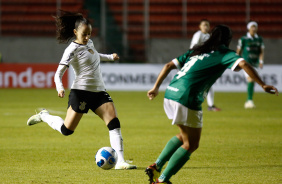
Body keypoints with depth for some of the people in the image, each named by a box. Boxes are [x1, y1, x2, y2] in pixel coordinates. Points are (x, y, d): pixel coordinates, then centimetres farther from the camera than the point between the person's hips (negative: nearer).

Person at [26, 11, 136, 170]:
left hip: (99, 91, 7)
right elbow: (59, 73, -18)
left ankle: (120, 162, -13)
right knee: (67, 130, -3)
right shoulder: (72, 49, -12)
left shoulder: (89, 43, 11)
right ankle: (44, 116, 26)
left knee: (114, 123, -11)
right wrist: (60, 88, -35)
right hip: (81, 92, -7)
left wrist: (110, 57, 39)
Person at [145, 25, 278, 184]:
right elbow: (243, 64, -12)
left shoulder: (196, 50, 24)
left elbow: (169, 66, 22)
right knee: (191, 145, 5)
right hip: (187, 99, -8)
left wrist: (156, 87, 26)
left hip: (171, 93, 8)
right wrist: (263, 85, -14)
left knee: (185, 136, 26)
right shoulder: (224, 53, 6)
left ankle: (156, 166, 20)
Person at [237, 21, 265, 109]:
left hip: (255, 63, 5)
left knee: (252, 82, 8)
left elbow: (262, 51, 7)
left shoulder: (259, 39, 8)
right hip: (246, 62, -5)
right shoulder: (243, 39, -3)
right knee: (251, 80, -20)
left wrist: (261, 61, -7)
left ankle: (248, 102, 19)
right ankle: (250, 100, -19)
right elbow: (238, 52, 3)